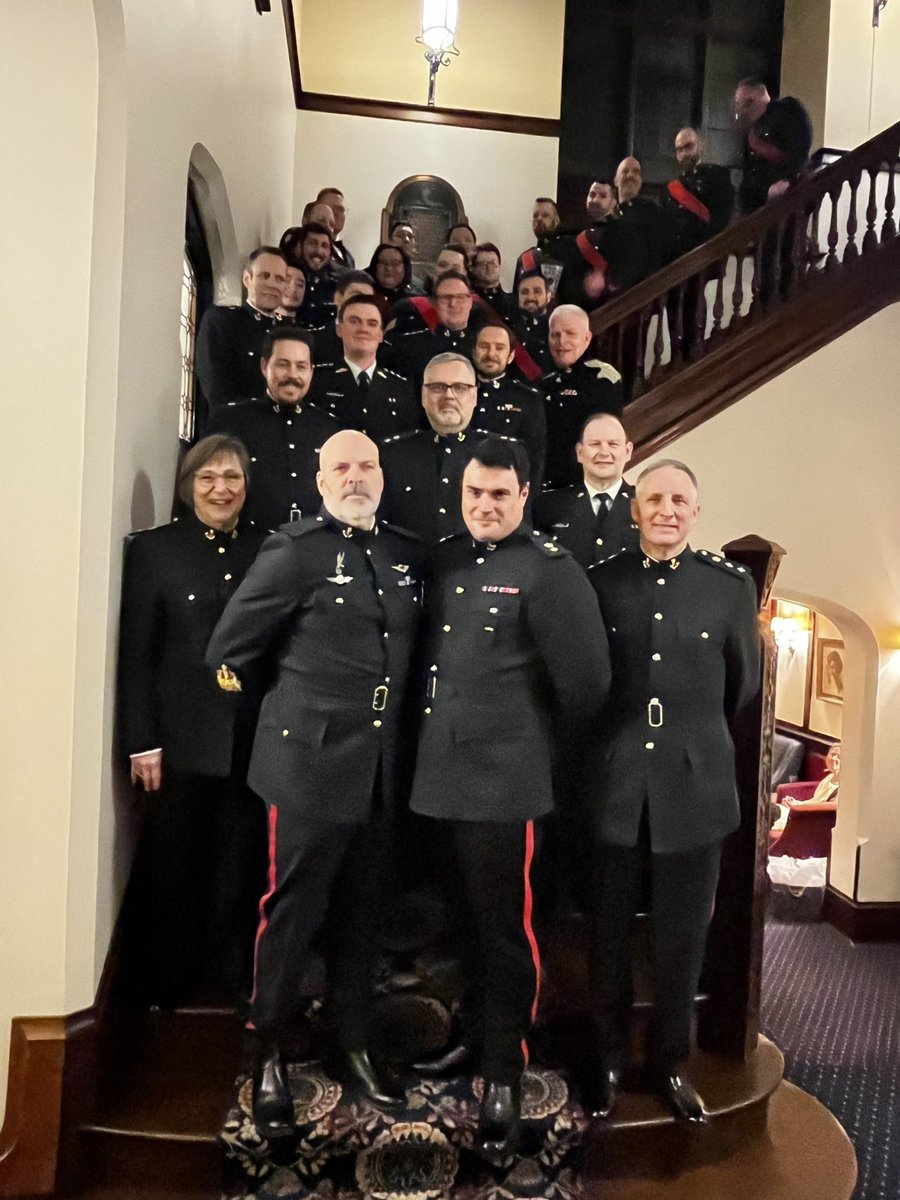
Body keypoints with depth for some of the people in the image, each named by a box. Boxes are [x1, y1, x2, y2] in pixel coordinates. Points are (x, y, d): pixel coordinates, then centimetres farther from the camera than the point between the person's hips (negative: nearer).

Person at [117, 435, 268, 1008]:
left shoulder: (270, 550, 8)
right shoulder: (154, 548, 2)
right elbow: (135, 654, -2)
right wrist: (143, 742, -7)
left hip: (254, 739, 2)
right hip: (184, 739, -2)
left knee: (239, 870, 10)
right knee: (173, 869, 9)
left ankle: (230, 981, 28)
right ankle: (165, 988, 29)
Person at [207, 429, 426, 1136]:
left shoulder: (408, 553, 9)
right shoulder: (295, 551, -7)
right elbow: (229, 651, -2)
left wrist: (392, 716, 13)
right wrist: (283, 700, 8)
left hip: (381, 765, 5)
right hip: (310, 758, -5)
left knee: (361, 910, 16)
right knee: (293, 907, 6)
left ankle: (353, 1043, 33)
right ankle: (270, 1056, 24)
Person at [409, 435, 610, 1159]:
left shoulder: (549, 568, -9)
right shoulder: (445, 561, 11)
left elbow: (587, 678, -11)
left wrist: (546, 748, 0)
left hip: (504, 780, -6)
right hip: (437, 773, 6)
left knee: (503, 930, 5)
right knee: (458, 923, 19)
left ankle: (503, 1076, 23)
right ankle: (468, 1041, 40)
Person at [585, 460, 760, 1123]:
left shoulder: (733, 584, -1)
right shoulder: (599, 580, -1)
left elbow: (743, 685, 11)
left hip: (695, 787, 0)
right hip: (615, 785, 0)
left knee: (682, 937, 12)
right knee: (610, 931, 12)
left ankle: (670, 1060, 34)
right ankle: (609, 1057, 33)